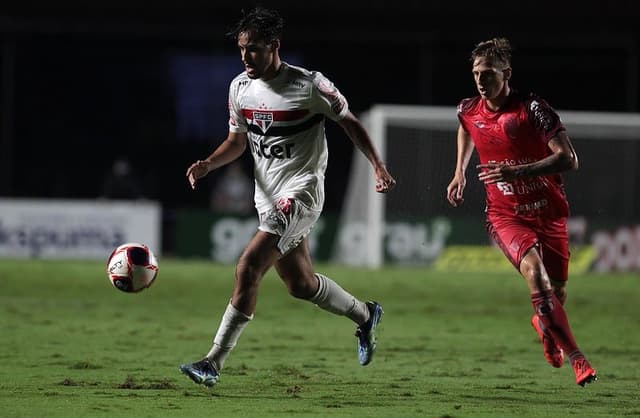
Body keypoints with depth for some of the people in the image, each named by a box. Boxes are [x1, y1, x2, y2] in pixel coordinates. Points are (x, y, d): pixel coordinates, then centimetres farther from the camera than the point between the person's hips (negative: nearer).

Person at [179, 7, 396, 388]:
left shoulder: (310, 85, -14)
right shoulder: (240, 88, 3)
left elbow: (349, 122, -2)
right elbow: (237, 141, 15)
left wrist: (379, 167, -7)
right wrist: (207, 164, -4)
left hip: (301, 191, -7)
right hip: (268, 196, 7)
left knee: (249, 266, -21)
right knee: (300, 283, 15)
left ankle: (215, 362, -20)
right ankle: (364, 314, 43)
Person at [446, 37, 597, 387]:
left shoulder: (533, 109, -17)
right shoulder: (468, 111, -2)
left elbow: (569, 160, -23)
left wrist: (519, 171, -32)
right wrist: (460, 172, 19)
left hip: (548, 210, -1)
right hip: (505, 214, 1)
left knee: (557, 291, 8)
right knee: (533, 271, -26)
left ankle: (543, 325, 48)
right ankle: (576, 358, -23)